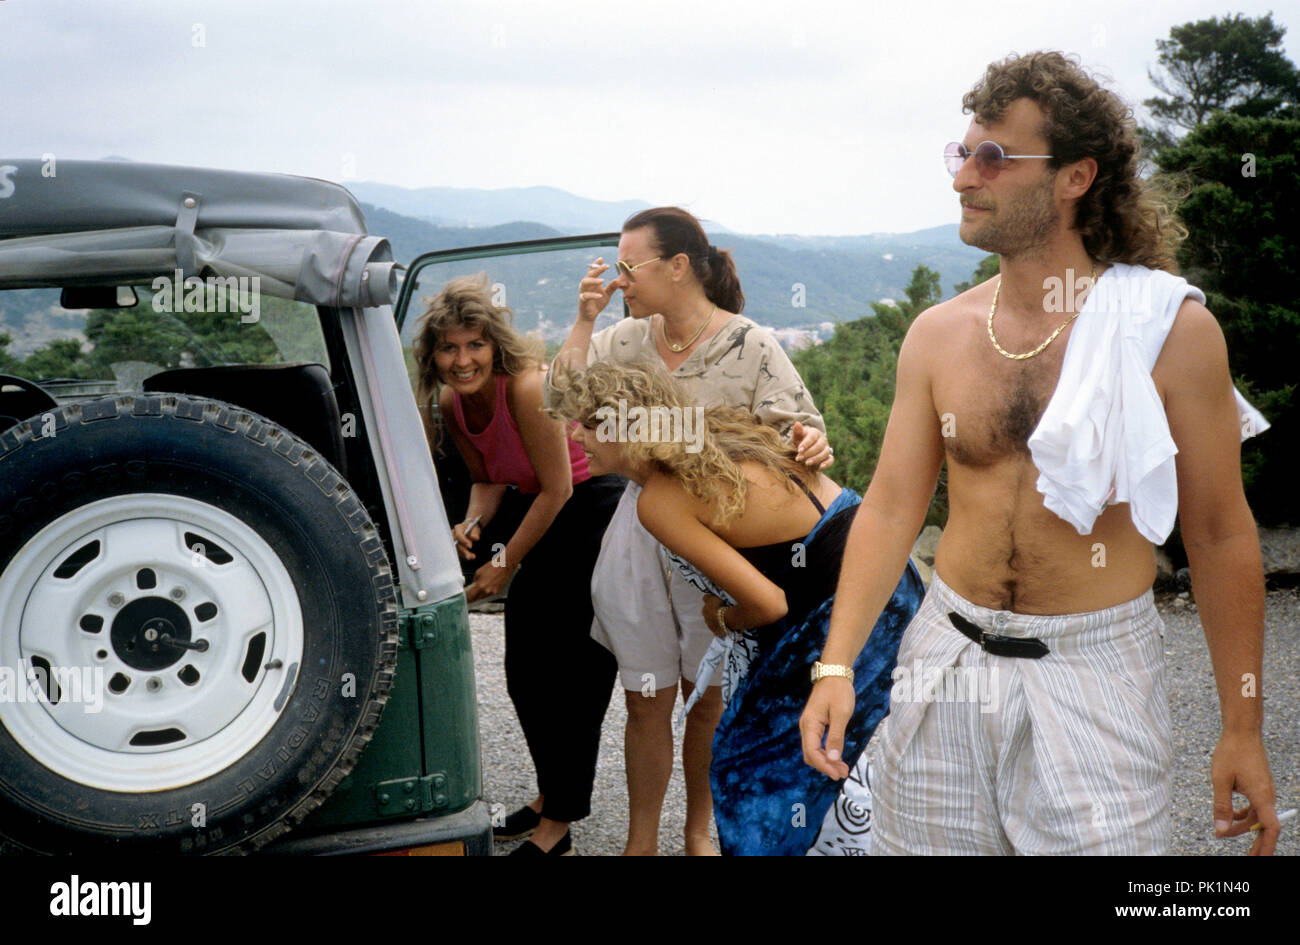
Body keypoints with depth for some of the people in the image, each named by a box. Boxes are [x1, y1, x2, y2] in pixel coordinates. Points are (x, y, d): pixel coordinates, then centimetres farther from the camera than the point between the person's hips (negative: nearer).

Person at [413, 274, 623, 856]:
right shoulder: (451, 403, -3)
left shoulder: (527, 387, -27)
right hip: (547, 513, 9)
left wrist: (505, 564, -14)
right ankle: (552, 794, 31)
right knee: (525, 668, 12)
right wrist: (473, 523, -11)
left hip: (599, 507, -8)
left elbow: (557, 490, -21)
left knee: (576, 670, -7)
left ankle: (557, 828, 3)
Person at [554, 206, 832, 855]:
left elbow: (797, 433, -9)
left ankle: (699, 831, 35)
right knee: (646, 701, 8)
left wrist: (809, 443, -32)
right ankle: (641, 841, 24)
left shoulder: (750, 346, -8)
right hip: (641, 537, 2)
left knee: (708, 700, 14)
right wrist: (584, 320, -10)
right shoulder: (627, 339, 2)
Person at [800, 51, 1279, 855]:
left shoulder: (1170, 328, -8)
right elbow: (890, 509, 2)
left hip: (1097, 668, -3)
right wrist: (836, 666, -10)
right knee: (923, 839, 11)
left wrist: (1243, 727, -1)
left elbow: (1221, 534, -3)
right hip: (950, 658, 3)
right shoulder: (938, 335, 2)